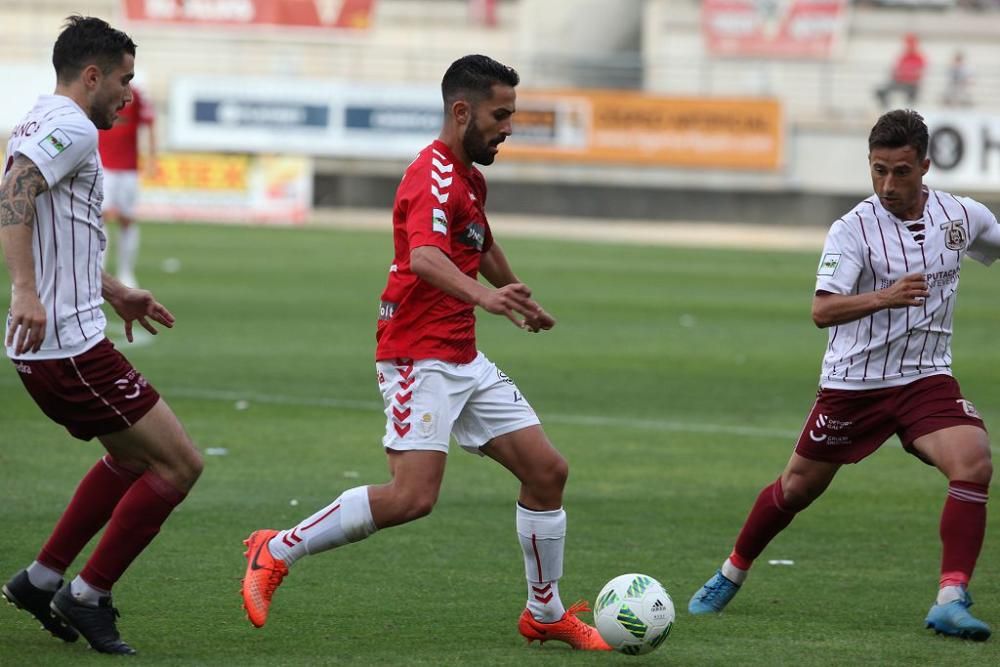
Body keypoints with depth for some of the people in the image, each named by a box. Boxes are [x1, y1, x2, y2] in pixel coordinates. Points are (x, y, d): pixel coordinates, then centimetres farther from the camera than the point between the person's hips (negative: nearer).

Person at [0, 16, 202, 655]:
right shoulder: (72, 128, -12)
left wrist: (115, 293, 35)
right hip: (71, 344, -11)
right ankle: (88, 597, 0)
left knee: (133, 456, 27)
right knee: (180, 463, -5)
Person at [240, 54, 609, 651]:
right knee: (414, 496, -21)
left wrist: (521, 297, 50)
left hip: (465, 360, 10)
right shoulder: (434, 177, -16)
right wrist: (483, 296, -52)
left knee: (547, 471, 5)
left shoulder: (469, 178, 16)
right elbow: (424, 258, -35)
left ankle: (545, 613, 19)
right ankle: (277, 551, -7)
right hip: (420, 357, -10)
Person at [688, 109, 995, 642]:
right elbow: (822, 310, -27)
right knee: (798, 487, 10)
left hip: (925, 379, 2)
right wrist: (883, 298, -42)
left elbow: (995, 245, 22)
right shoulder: (854, 229, -15)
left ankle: (951, 602, -24)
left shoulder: (963, 217, -2)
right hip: (854, 382, -2)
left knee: (973, 462, -24)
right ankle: (731, 575, 35)